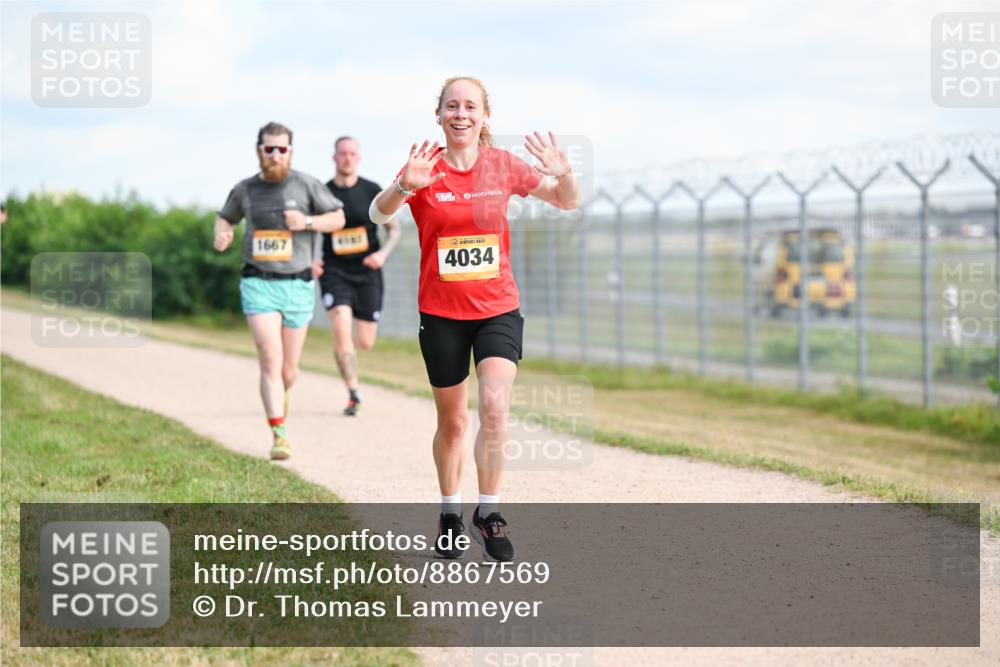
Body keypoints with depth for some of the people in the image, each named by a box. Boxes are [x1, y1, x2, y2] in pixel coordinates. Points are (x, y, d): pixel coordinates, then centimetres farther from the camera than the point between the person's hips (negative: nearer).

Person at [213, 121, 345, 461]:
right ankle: (279, 435, -16)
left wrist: (307, 222, -12)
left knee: (289, 369, 8)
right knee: (271, 360, -15)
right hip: (258, 284, 0)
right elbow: (226, 217, 23)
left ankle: (281, 395, 44)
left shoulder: (306, 185, 0)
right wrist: (221, 235, 1)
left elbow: (338, 218, 6)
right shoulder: (245, 189, 5)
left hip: (297, 284, 0)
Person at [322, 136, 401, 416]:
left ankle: (345, 348, 40)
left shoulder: (373, 192, -1)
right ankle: (353, 395, -13)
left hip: (367, 272, 1)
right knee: (341, 329, -20)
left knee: (365, 343, 2)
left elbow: (394, 229, 5)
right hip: (334, 271, -1)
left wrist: (384, 253, -13)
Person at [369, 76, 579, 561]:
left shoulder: (503, 165, -1)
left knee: (495, 407, -18)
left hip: (499, 310, 1)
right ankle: (450, 515, 30)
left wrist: (563, 174, -20)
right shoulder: (425, 169, -7)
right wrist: (402, 187, -45)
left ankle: (488, 513, -4)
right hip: (441, 315, 0)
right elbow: (378, 214, -23)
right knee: (452, 422, 10)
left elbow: (568, 203, 4)